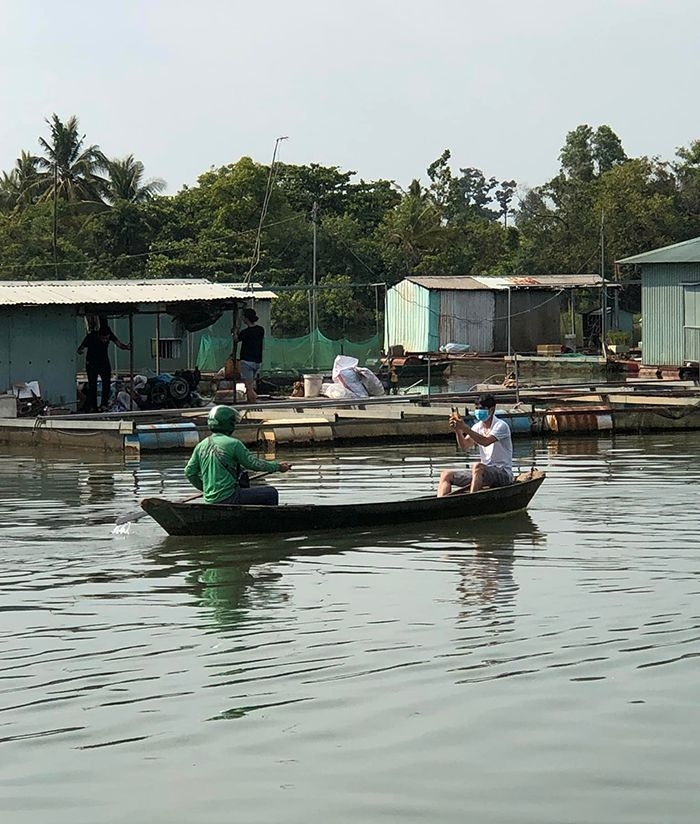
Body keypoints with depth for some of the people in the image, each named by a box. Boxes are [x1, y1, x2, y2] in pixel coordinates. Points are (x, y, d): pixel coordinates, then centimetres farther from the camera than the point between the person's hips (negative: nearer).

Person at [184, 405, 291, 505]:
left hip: (210, 500, 8)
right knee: (271, 494, 2)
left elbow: (189, 472, 10)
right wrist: (278, 466, 6)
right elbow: (253, 463, -7)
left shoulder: (201, 446, 8)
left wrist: (203, 487, 25)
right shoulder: (233, 444, -11)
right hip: (228, 498, -8)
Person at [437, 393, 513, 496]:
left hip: (503, 473, -8)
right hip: (484, 472, 8)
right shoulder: (478, 427, 11)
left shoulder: (501, 426, -11)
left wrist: (465, 428, -34)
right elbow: (464, 446, -1)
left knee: (477, 467, -38)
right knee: (446, 474, 0)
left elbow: (486, 442, -29)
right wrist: (458, 430, -19)